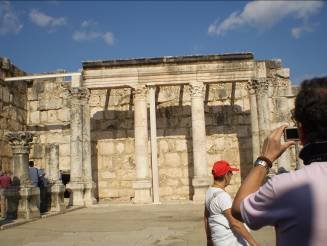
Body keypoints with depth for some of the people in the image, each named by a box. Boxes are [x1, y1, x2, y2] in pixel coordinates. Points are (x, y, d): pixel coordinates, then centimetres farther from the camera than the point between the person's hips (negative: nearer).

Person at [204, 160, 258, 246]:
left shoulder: (210, 192, 7)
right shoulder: (222, 196, -21)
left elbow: (206, 217, 16)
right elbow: (234, 223, -25)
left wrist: (209, 238, 24)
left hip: (219, 238, 9)